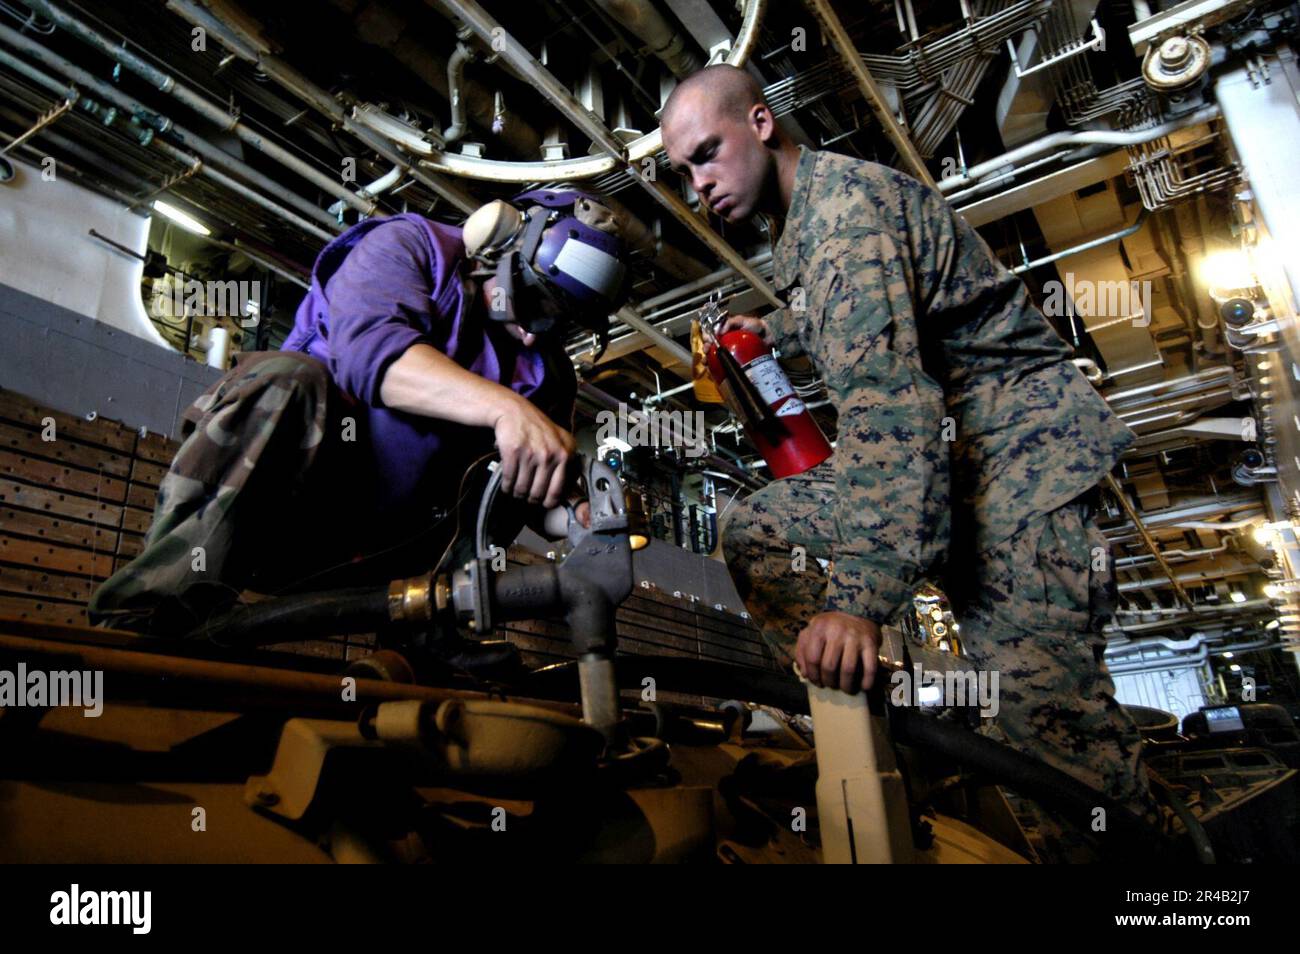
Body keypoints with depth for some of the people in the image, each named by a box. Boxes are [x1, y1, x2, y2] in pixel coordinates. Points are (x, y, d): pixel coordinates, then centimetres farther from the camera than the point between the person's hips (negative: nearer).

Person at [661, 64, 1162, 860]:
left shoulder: (842, 201, -15)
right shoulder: (806, 222, 15)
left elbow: (889, 399, -29)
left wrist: (861, 594, -35)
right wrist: (773, 331, 31)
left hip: (1018, 445, -9)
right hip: (935, 447, 9)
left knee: (1043, 705, -20)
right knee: (753, 532, 1)